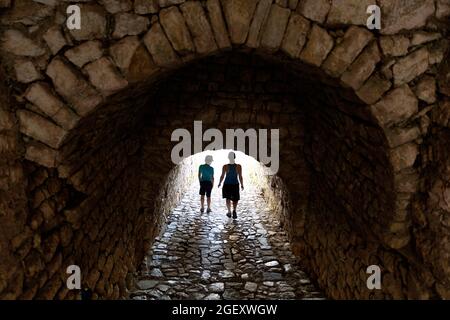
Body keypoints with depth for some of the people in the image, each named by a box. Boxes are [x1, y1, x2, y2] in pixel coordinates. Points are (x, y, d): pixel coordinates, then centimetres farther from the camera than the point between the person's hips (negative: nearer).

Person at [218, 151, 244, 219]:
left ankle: (229, 212, 15)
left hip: (227, 185, 0)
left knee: (228, 198, 17)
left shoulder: (225, 166, -11)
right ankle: (234, 210, -9)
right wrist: (242, 185, 4)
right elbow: (240, 177, -10)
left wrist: (219, 183, 10)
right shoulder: (239, 166, -11)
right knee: (235, 199, 13)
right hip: (235, 185, 0)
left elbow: (222, 176, -7)